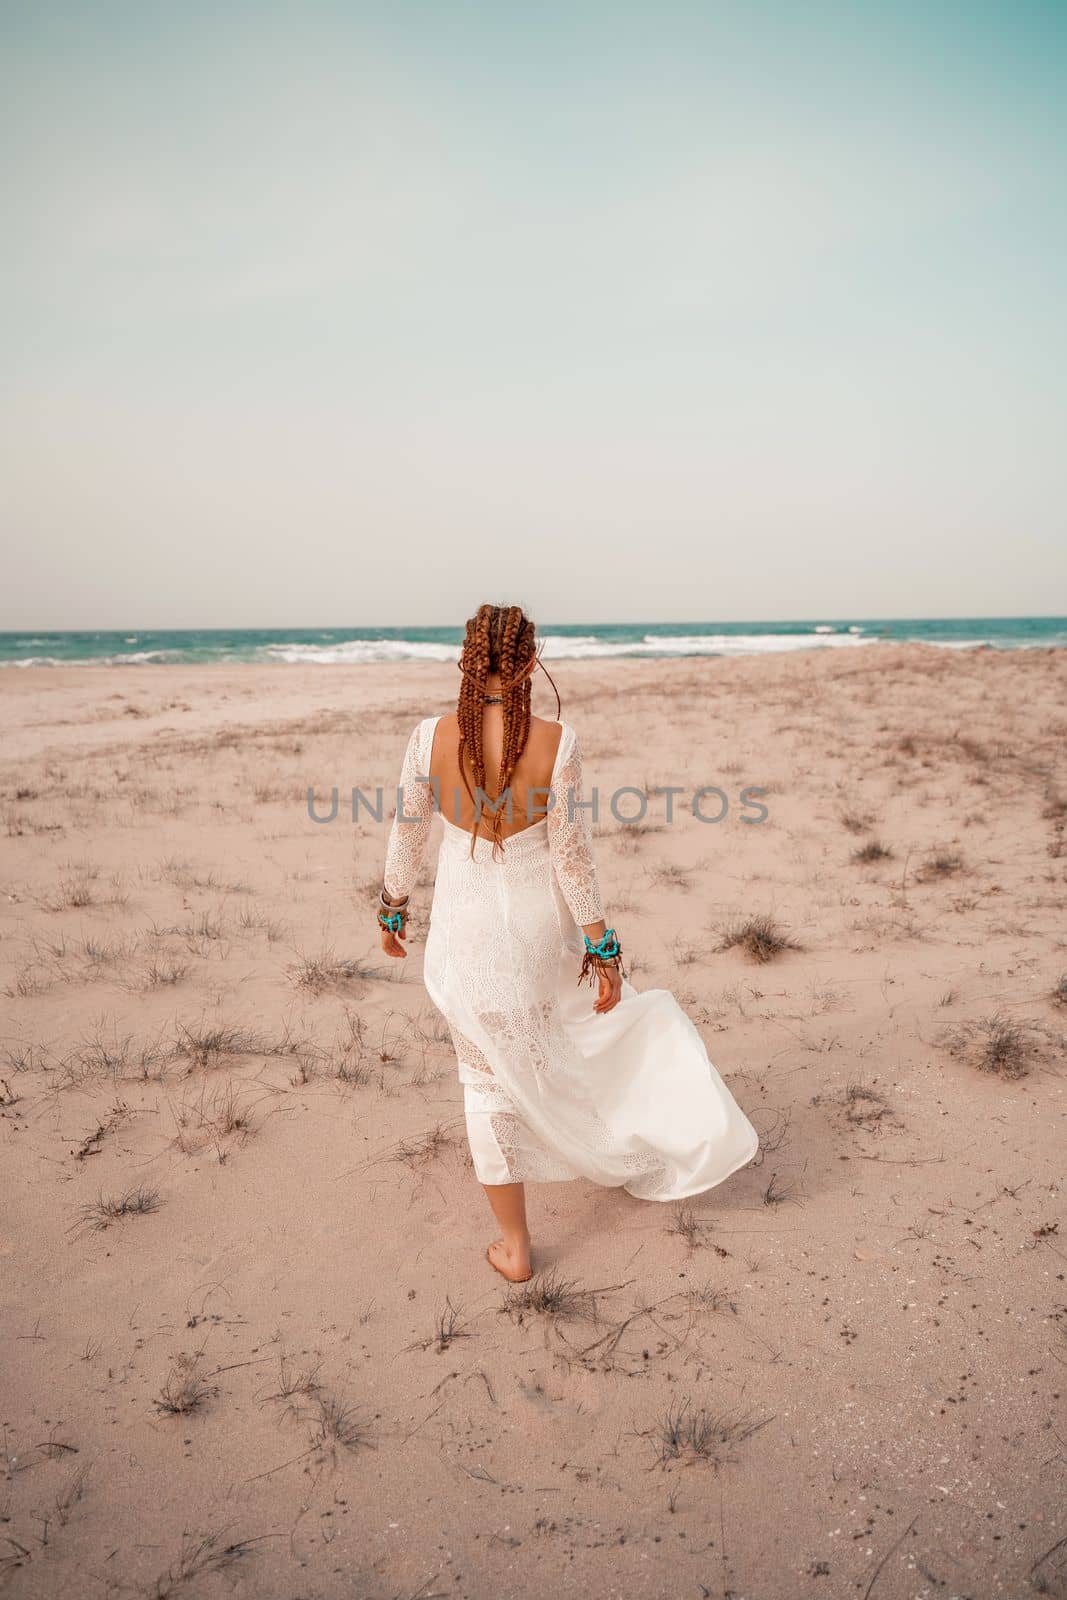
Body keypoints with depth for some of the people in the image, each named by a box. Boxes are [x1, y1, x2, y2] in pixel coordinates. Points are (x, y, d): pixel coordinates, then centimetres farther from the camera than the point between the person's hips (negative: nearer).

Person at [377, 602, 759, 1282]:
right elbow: (572, 855, -12)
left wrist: (393, 909, 15)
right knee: (596, 1006, 32)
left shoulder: (432, 737, -14)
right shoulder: (555, 741, -18)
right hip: (540, 925, 0)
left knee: (489, 1080, 15)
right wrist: (602, 945, -1)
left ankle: (515, 1247, 27)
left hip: (465, 933, 0)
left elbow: (407, 834, -2)